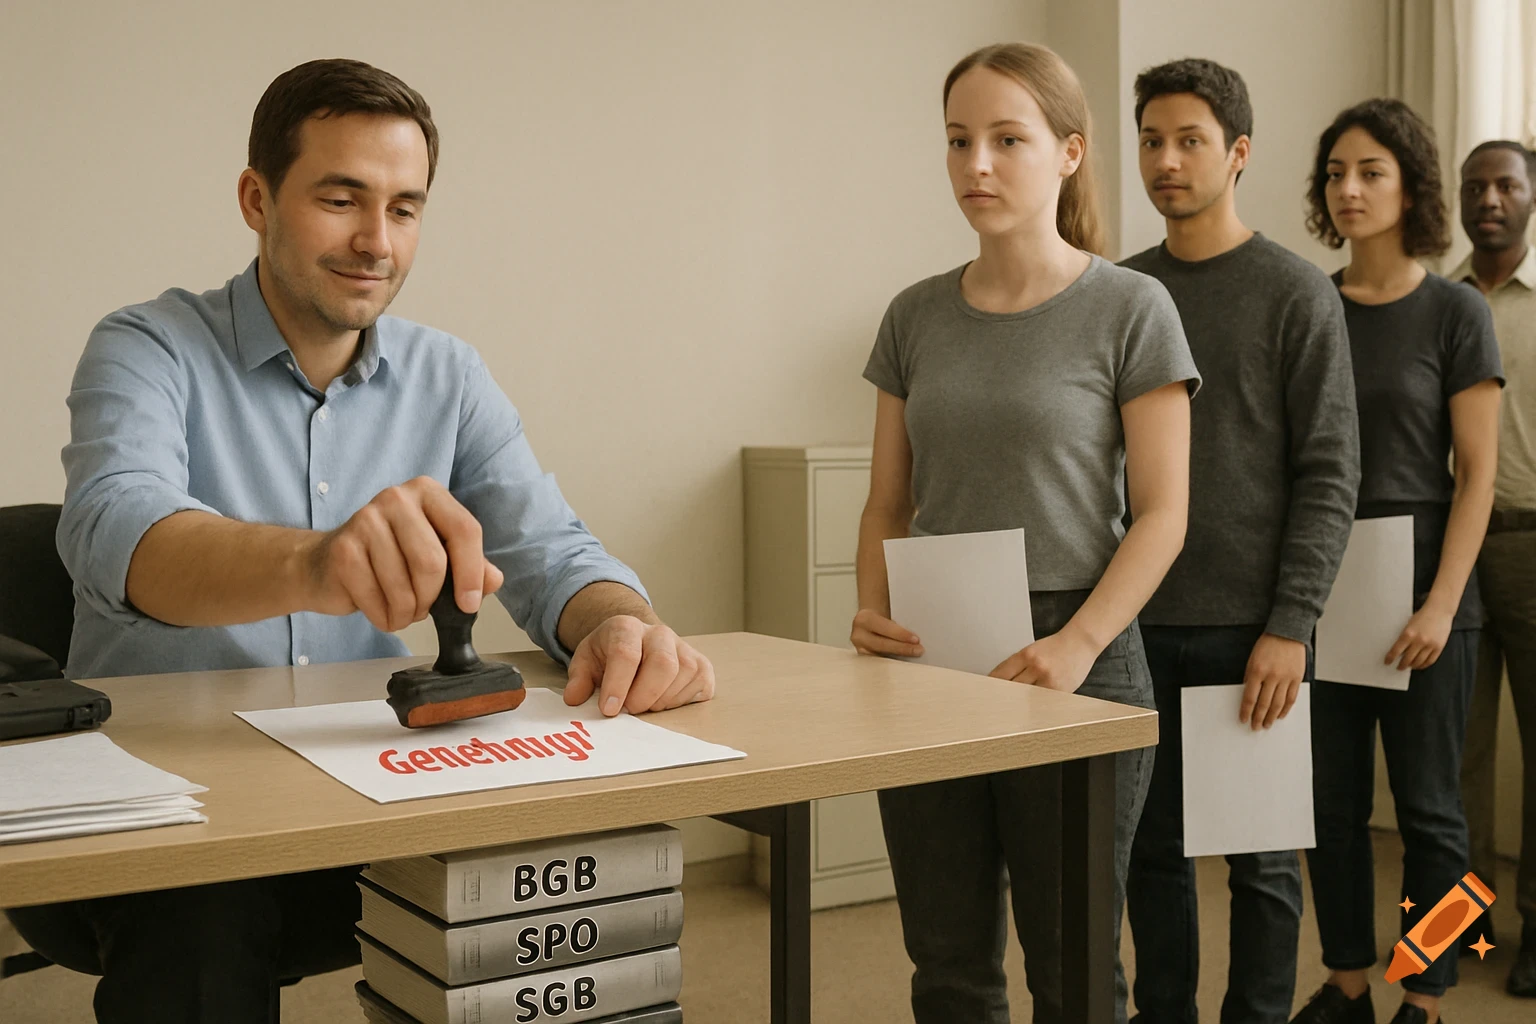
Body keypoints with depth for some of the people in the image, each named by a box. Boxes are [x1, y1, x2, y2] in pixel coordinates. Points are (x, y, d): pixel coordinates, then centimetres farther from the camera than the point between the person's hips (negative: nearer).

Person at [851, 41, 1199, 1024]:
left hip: (1074, 662, -4)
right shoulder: (917, 316, 9)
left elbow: (1161, 516, -6)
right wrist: (874, 610, -6)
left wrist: (1077, 645, -19)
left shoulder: (1129, 308, -3)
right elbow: (889, 504, 12)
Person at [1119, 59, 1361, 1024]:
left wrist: (1290, 625, -14)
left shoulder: (1297, 293, -3)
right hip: (1138, 620, 4)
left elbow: (1330, 474, -7)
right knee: (1155, 844, 12)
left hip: (1249, 628, -4)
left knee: (1260, 854, 7)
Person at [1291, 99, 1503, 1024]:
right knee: (1333, 801, 10)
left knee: (1427, 805, 4)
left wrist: (1440, 606, -14)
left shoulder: (1454, 312, -3)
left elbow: (1477, 475, -6)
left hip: (1418, 584, -3)